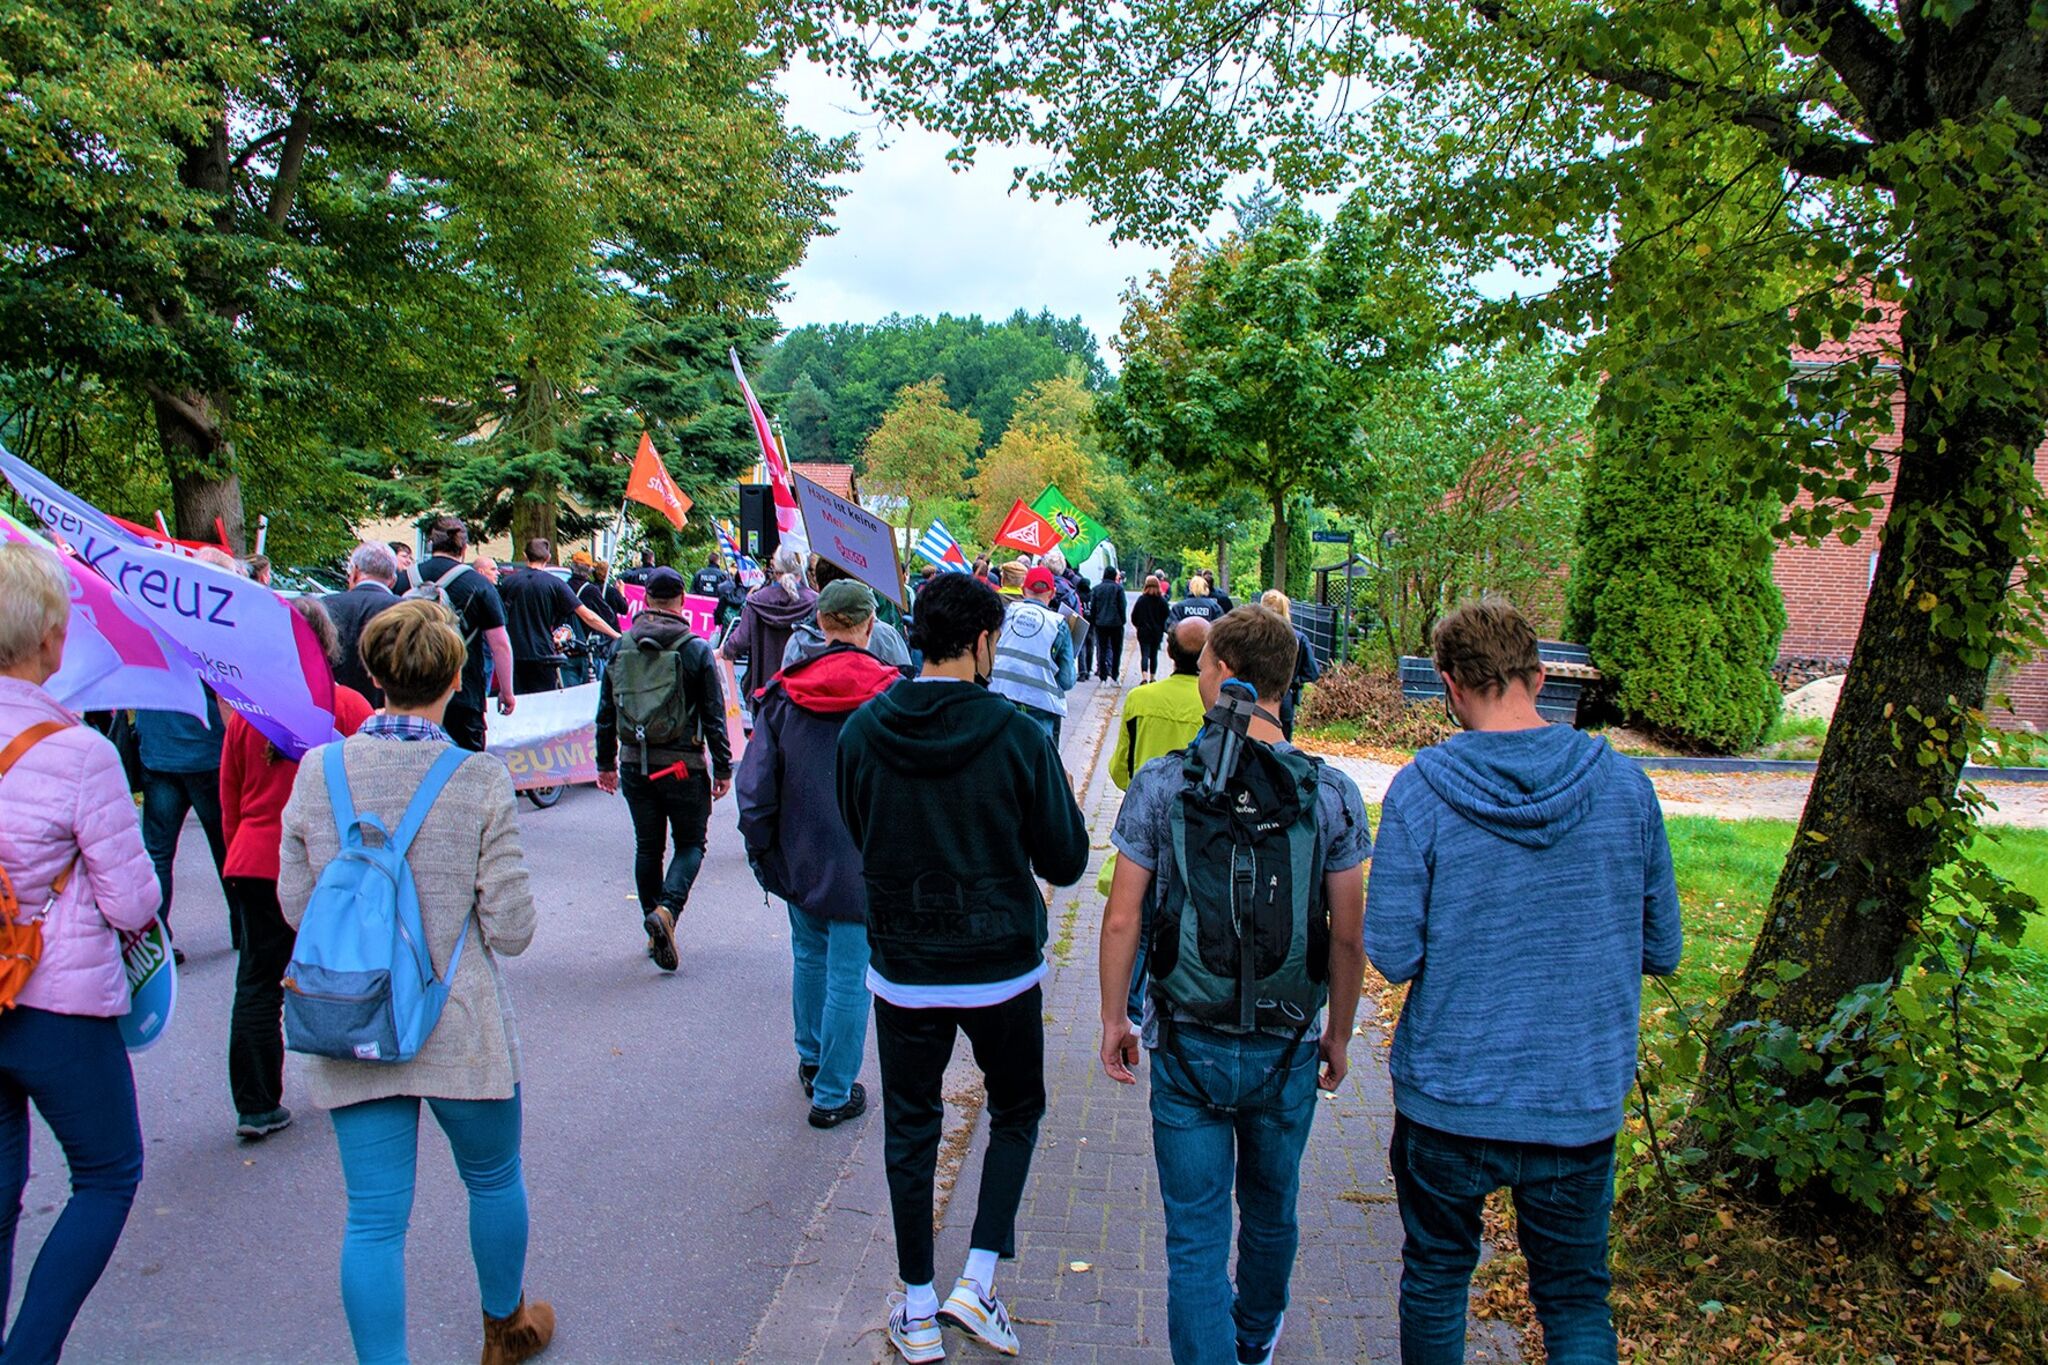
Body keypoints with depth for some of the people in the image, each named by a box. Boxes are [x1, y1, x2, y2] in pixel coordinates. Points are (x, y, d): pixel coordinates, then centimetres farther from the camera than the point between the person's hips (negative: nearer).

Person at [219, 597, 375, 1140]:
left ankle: (257, 1106, 8)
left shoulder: (245, 711, 0)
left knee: (258, 982, 8)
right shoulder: (347, 705, -8)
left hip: (253, 865, 2)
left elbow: (230, 798, 8)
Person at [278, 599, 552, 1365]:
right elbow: (511, 930, -13)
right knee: (494, 1180, 21)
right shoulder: (481, 783, -16)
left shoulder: (318, 772, -6)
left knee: (374, 1216, 10)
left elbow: (293, 906, 4)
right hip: (461, 1028, -2)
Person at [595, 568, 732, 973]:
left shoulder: (620, 648, 4)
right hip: (683, 766, -3)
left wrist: (605, 763, 19)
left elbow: (606, 714, 9)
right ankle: (667, 909, -16)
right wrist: (723, 768, 1)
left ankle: (656, 929, 19)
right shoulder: (696, 650, -7)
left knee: (647, 846, 14)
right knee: (691, 843, 8)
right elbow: (714, 715, -6)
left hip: (634, 766, 4)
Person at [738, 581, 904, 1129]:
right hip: (863, 865, -4)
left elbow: (756, 783, -2)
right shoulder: (891, 694, -12)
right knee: (849, 977, 6)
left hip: (800, 856, 4)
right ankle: (833, 1094, 15)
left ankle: (811, 1059, 42)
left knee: (810, 958, 24)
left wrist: (761, 850, 9)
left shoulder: (783, 693, -4)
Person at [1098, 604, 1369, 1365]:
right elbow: (1348, 938, -4)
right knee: (1271, 1211, 26)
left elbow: (1122, 918, -9)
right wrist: (1339, 1034, 11)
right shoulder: (1331, 795, -9)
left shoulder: (1160, 786, -12)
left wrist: (1114, 1019, 5)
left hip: (1186, 1046, -2)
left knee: (1195, 1237, 9)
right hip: (1288, 1049, 3)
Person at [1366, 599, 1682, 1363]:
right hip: (1583, 1101, 2)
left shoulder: (1420, 790, -15)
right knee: (1577, 1302, 19)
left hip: (1449, 1099, -2)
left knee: (1435, 1281, 20)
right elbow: (1662, 950, 1)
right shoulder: (1625, 784, -7)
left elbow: (1393, 957, -13)